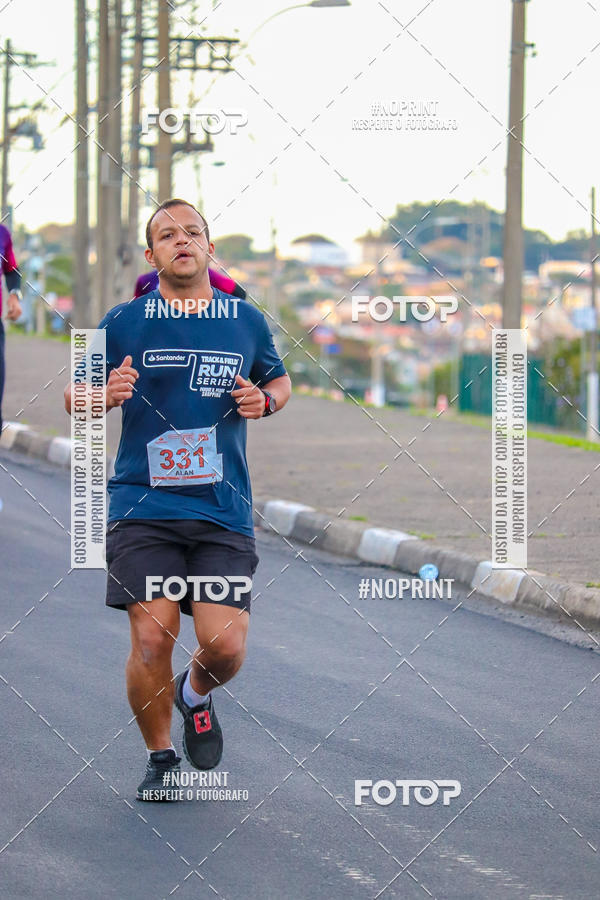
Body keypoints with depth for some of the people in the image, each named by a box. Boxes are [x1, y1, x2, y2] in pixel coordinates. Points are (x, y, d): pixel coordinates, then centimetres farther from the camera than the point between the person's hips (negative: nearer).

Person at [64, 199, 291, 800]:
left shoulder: (247, 321, 9)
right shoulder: (124, 322, 3)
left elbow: (278, 379, 26)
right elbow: (74, 395, 11)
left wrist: (265, 400, 3)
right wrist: (105, 394, -12)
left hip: (223, 513, 1)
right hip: (143, 507, -1)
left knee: (226, 646, -9)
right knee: (152, 638, -12)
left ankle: (196, 695, 28)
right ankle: (159, 757, 12)